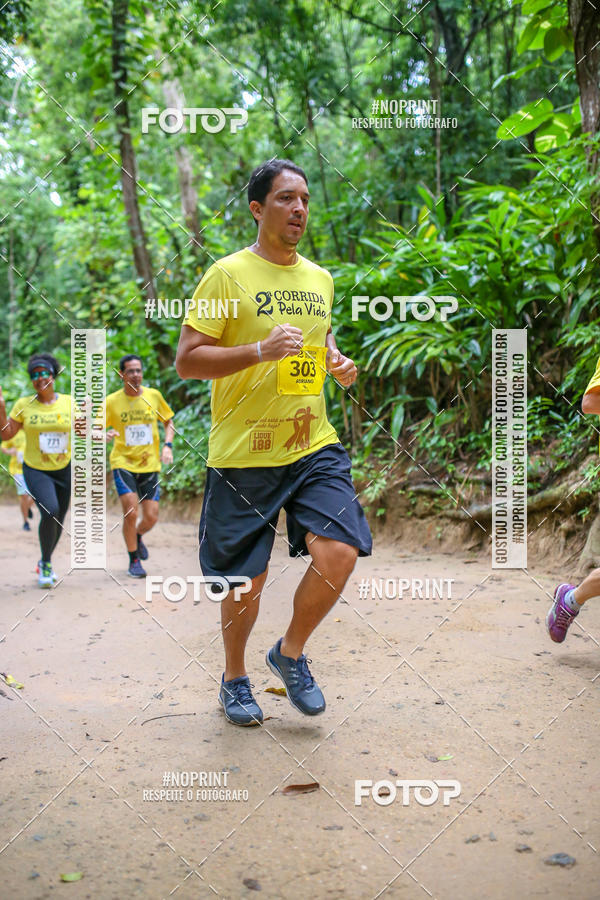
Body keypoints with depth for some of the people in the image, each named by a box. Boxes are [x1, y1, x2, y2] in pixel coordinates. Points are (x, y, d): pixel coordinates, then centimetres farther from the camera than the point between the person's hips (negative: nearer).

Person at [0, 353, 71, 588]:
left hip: (64, 469, 2)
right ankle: (46, 562, -3)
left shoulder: (69, 402, 0)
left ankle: (45, 564, 35)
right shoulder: (24, 405, -3)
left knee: (58, 520, 10)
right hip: (36, 470, -2)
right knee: (50, 511, -24)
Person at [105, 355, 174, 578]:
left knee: (151, 517, -1)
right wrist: (105, 435, -24)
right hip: (123, 462, -2)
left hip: (150, 465, 2)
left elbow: (168, 421, 14)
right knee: (131, 511, -15)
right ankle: (134, 561, 5)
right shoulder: (112, 401, -4)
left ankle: (138, 536, 36)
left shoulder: (154, 395, 2)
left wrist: (168, 445, -1)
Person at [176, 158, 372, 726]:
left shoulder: (319, 279, 13)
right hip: (244, 453, -4)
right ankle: (234, 678, 32)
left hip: (314, 446, 5)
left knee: (339, 553, -11)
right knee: (247, 580, 5)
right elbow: (187, 361, -9)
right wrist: (260, 350, -23)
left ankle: (290, 653, 16)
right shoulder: (228, 274, -6)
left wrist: (337, 363, 7)